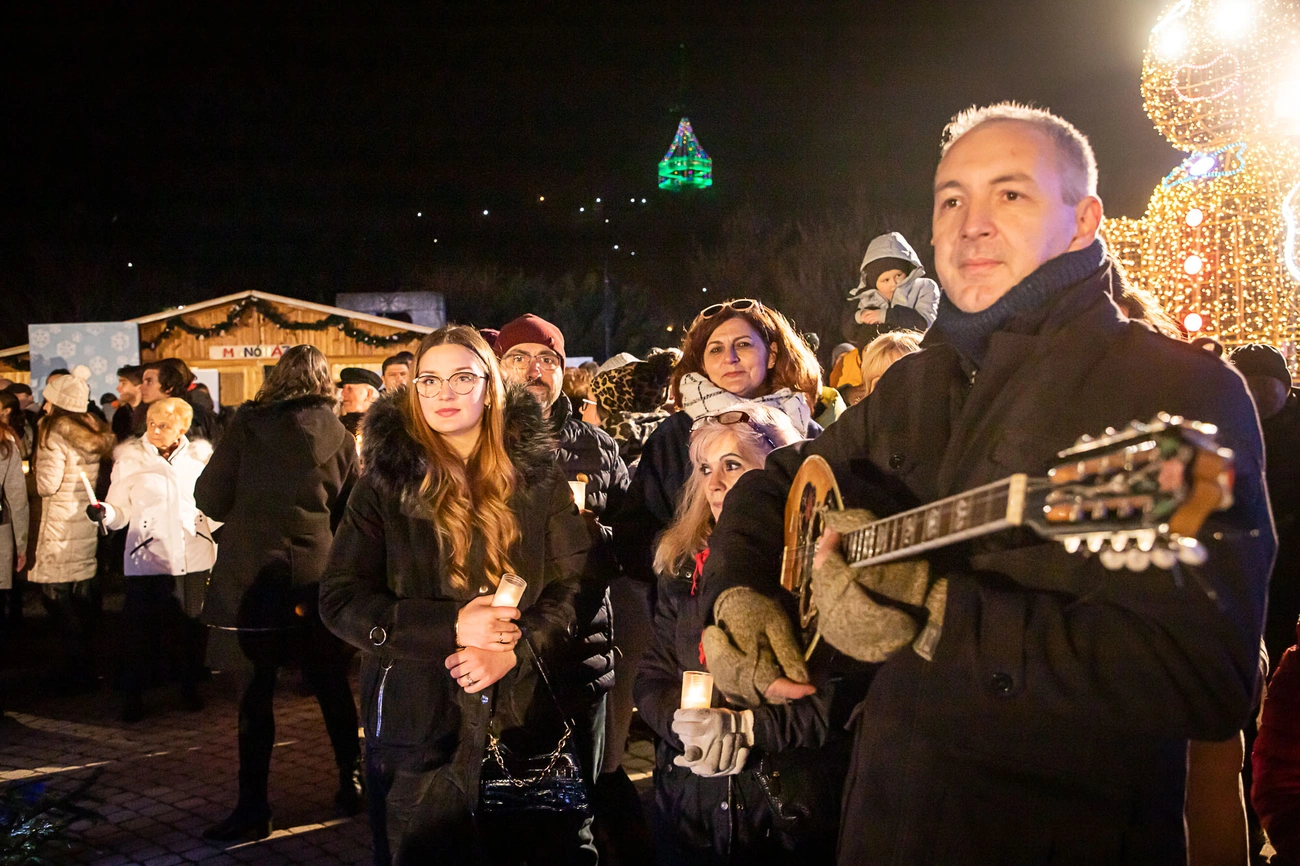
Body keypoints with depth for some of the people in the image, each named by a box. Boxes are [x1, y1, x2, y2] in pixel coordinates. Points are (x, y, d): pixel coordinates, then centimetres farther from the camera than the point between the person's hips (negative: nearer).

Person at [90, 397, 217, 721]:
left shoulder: (200, 456, 6)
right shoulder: (130, 458, 1)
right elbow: (121, 512, -1)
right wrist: (104, 512, -22)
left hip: (194, 558, 2)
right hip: (148, 558, -2)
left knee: (192, 628, 8)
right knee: (140, 629, -1)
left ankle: (189, 687, 26)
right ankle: (133, 695, 15)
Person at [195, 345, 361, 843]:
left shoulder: (245, 427, -4)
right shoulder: (340, 439, 2)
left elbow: (210, 499, -2)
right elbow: (350, 514, 7)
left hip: (252, 575, -2)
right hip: (315, 576, 2)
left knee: (257, 690, 6)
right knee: (331, 686, 15)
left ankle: (253, 808, 11)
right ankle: (351, 783, 25)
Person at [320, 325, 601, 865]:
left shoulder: (537, 474, 2)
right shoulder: (387, 480, 0)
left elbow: (578, 583, 0)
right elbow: (340, 600, -4)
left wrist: (515, 649, -16)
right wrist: (451, 626, -16)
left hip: (524, 715, 1)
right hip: (417, 718, 0)